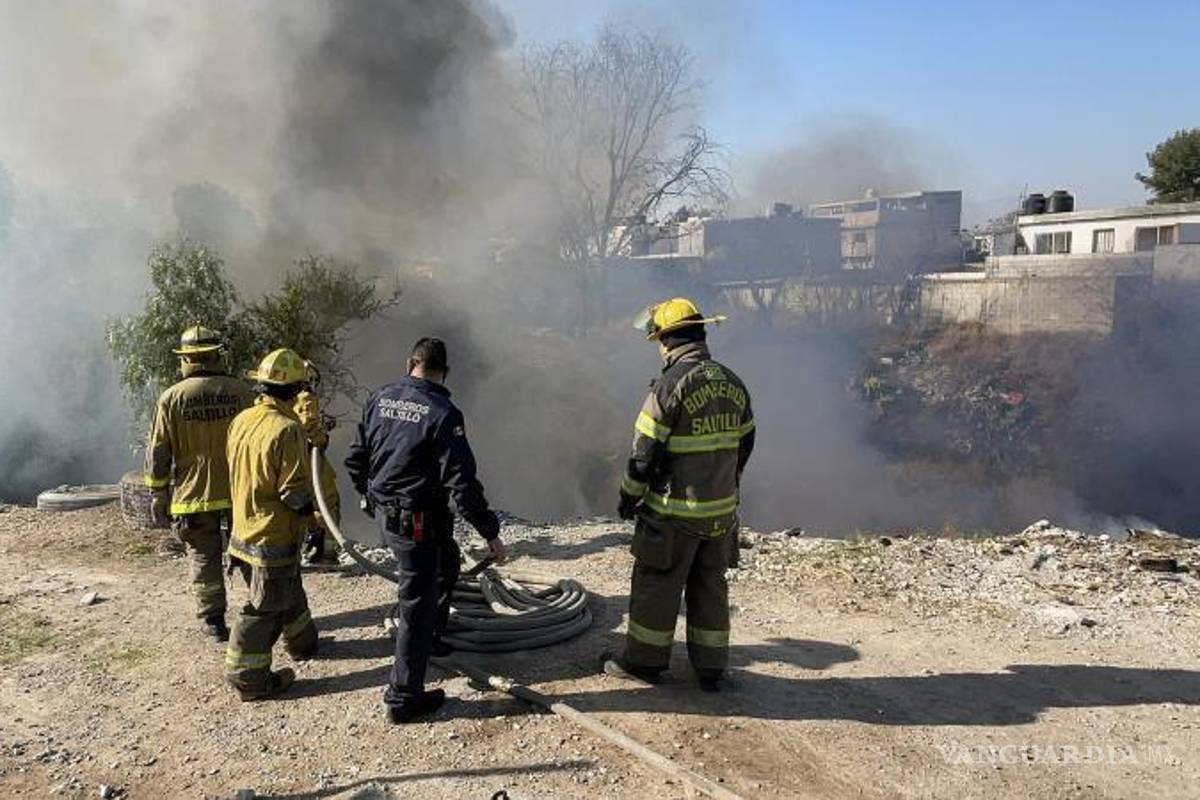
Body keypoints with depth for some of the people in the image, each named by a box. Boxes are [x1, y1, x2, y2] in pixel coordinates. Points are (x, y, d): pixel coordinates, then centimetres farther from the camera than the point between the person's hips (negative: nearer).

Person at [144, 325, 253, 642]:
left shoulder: (171, 398, -6)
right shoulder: (240, 391, -4)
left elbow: (158, 453, -4)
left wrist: (158, 496, 5)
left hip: (193, 496, -1)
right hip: (239, 493, 1)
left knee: (205, 559, 9)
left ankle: (213, 621, 15)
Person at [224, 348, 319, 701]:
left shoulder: (241, 420, 2)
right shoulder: (286, 429, -24)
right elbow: (295, 491, -22)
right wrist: (309, 512, -3)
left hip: (244, 525, 9)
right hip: (274, 536, -9)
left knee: (289, 589, 26)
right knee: (265, 607, 3)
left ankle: (303, 642, 43)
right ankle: (248, 678, 13)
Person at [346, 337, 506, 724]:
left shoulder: (380, 399, 1)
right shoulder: (442, 413, -19)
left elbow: (355, 460, 10)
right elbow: (462, 483, -22)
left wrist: (371, 494, 28)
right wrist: (491, 533, -14)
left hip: (384, 512, 8)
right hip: (418, 523, -8)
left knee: (446, 563, 30)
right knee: (417, 605, 3)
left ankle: (429, 637, 43)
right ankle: (404, 697, 13)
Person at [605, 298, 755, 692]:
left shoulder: (670, 385, -16)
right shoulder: (733, 383, 6)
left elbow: (646, 452, -14)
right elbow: (744, 444, 13)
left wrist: (629, 497, -1)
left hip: (675, 511, -6)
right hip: (722, 510, 7)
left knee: (657, 585, 8)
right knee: (710, 585, 15)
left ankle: (644, 661, 20)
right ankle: (711, 668, 23)